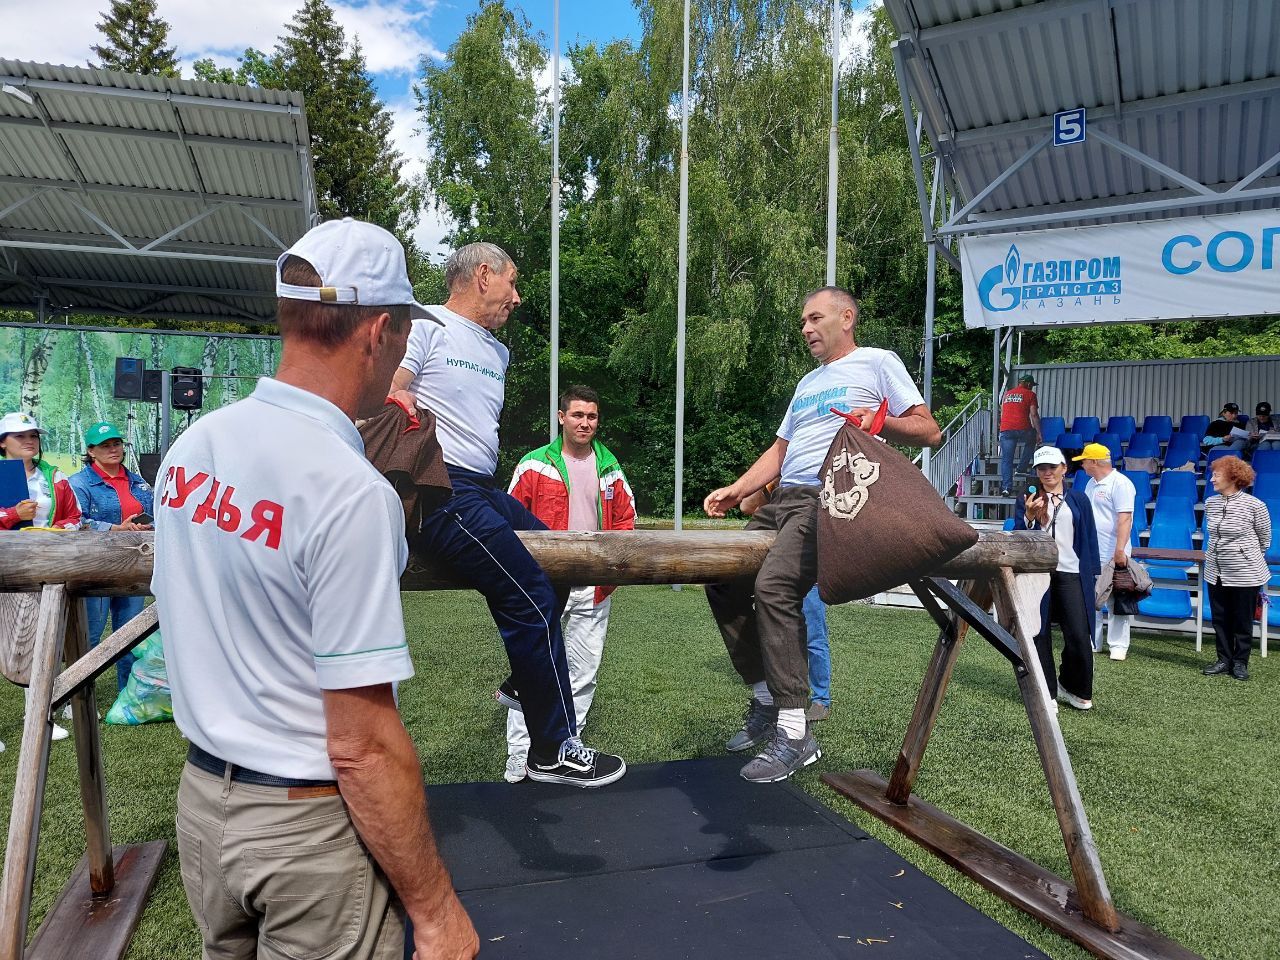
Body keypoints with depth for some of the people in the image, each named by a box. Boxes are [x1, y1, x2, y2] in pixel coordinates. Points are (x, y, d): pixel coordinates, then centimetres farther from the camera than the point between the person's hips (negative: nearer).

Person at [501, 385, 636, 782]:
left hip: (595, 588, 4)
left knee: (584, 672, 10)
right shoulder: (534, 465, -1)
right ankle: (520, 754, 6)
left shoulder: (610, 468, 9)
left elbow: (625, 518, 14)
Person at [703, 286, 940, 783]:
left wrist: (878, 422, -17)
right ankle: (766, 700, 10)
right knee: (723, 584, 0)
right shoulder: (807, 383, 30)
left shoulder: (878, 362, 8)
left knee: (774, 587, -29)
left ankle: (794, 733, -22)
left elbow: (929, 431, 2)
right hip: (782, 499, 9)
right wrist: (735, 491, 14)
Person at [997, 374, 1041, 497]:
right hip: (1023, 428, -3)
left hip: (1006, 429, 3)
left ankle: (1006, 487, -6)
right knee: (1031, 441, 31)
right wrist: (1039, 433, 3)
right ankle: (1022, 468, 25)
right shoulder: (1030, 394, 6)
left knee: (1006, 459, 3)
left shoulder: (1007, 394, 21)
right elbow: (1034, 415, 0)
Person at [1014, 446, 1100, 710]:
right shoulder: (1027, 501, 5)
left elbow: (1089, 539, 11)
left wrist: (1093, 575, 6)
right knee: (1039, 635, 3)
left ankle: (1074, 688, 19)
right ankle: (1046, 693, 14)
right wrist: (1029, 517, -19)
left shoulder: (1078, 500, 9)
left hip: (1071, 574, 1)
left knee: (1079, 636, -4)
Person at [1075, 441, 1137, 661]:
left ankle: (1118, 646, 9)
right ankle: (1092, 643, 21)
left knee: (1117, 603, 1)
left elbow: (1124, 519, -19)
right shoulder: (1091, 484, 15)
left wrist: (1120, 550, -24)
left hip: (1112, 555, -8)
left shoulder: (1120, 483, -12)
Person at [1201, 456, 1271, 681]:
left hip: (1245, 574, -5)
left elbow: (1264, 540, 2)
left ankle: (1240, 663, 20)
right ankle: (1224, 660, 23)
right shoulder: (1210, 503, 2)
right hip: (1216, 573, 5)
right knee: (1220, 620, 11)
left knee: (1243, 621, 7)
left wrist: (1248, 558, 11)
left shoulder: (1254, 506, -12)